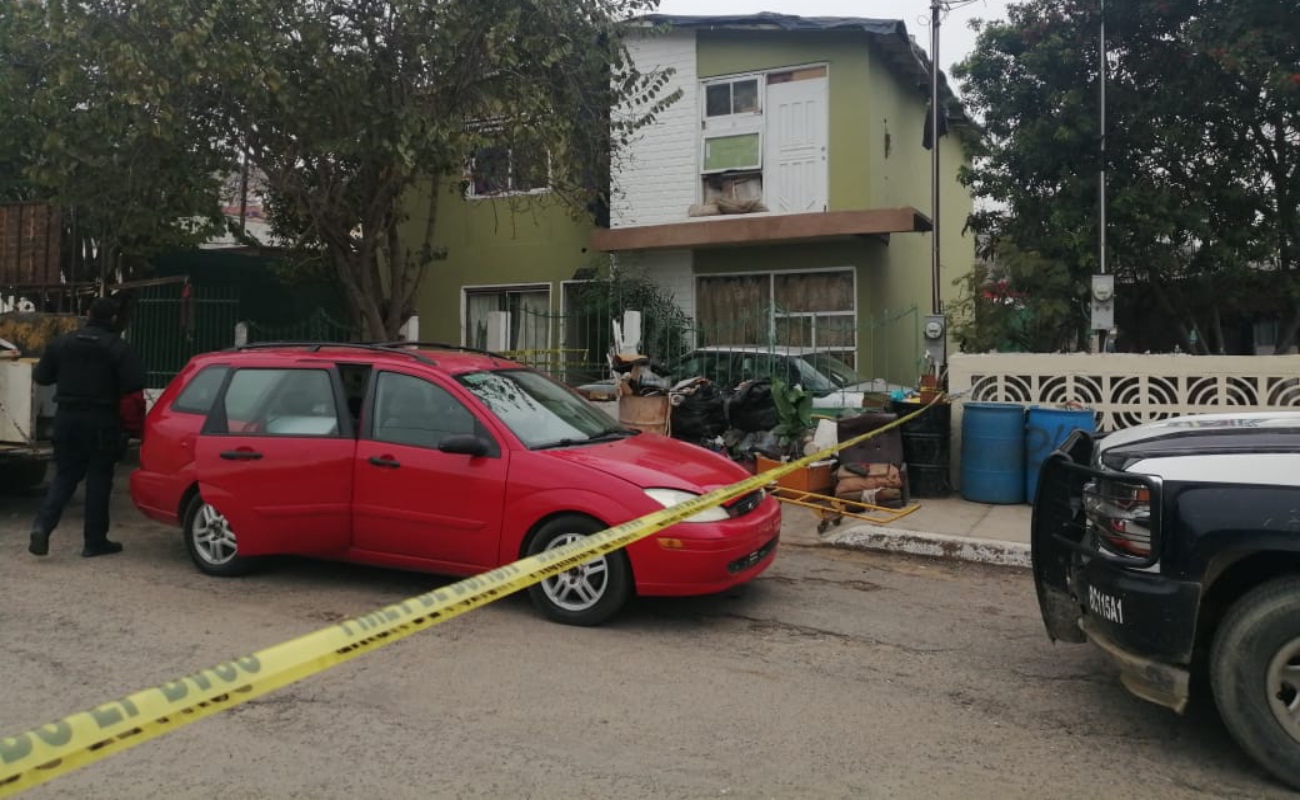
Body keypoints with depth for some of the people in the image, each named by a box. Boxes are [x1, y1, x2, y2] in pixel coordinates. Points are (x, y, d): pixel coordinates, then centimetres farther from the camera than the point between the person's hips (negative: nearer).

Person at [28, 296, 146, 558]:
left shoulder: (61, 343, 6)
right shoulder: (119, 349, -9)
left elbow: (40, 376, 14)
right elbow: (133, 392, -15)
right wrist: (134, 427, -9)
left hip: (66, 418, 4)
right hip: (101, 422, -4)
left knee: (65, 475, 15)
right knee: (98, 479, 3)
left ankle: (42, 524, -5)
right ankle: (95, 541, 8)